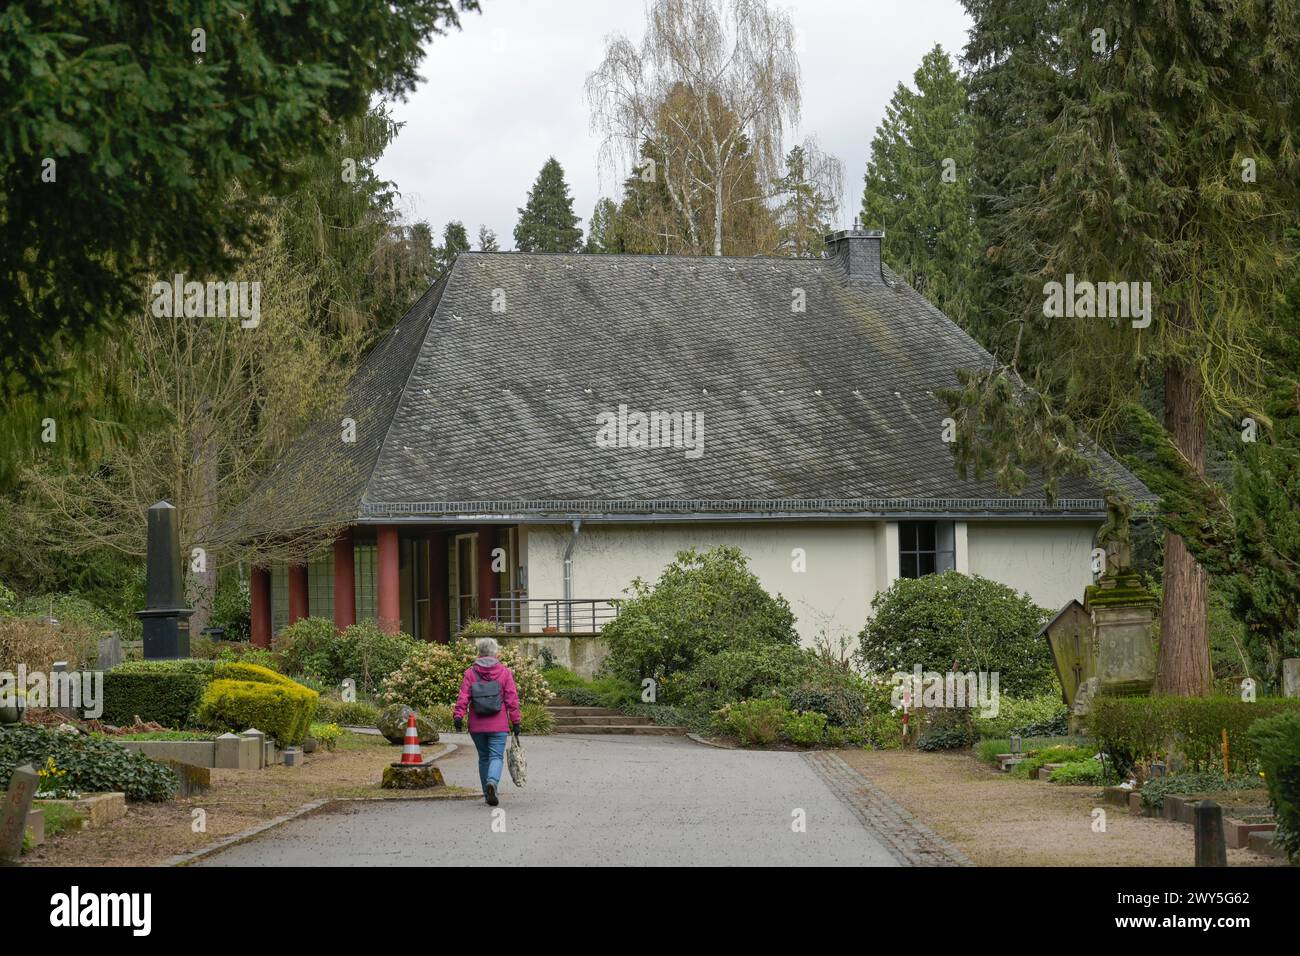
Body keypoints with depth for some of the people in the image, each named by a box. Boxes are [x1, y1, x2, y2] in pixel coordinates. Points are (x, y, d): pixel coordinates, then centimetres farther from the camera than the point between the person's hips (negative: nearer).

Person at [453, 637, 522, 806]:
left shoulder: (470, 673, 1)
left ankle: (488, 794, 17)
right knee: (496, 756, -2)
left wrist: (458, 716, -7)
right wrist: (516, 721, 4)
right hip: (498, 725, -2)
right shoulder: (504, 672, -1)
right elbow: (512, 698, -1)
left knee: (483, 757, 14)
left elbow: (463, 697, -7)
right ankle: (492, 781, -30)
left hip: (477, 726, 2)